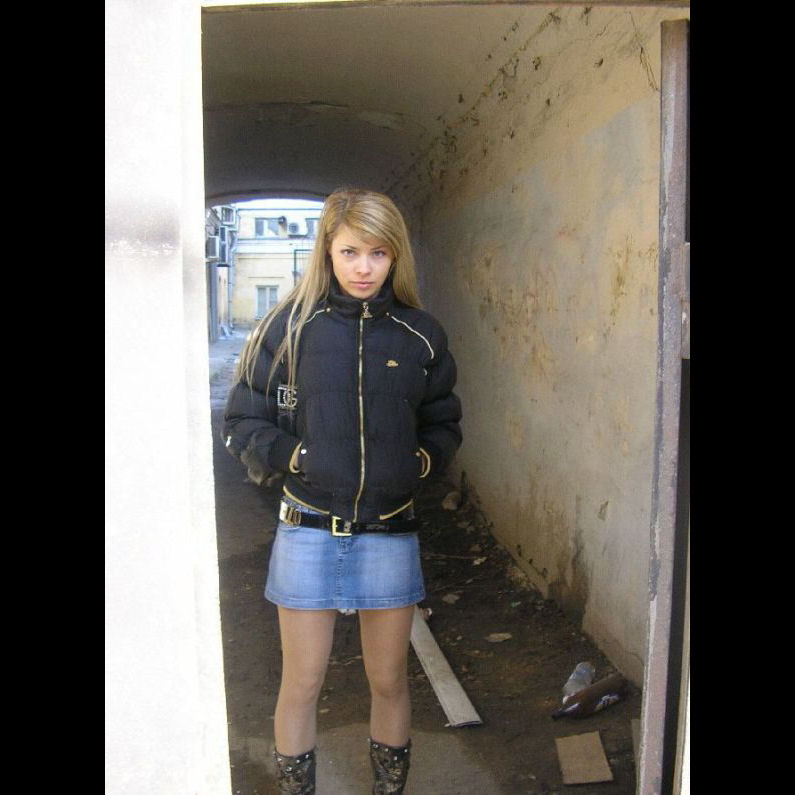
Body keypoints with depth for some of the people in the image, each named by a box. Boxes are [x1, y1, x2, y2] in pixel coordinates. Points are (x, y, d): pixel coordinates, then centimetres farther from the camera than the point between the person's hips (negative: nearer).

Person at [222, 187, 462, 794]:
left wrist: (421, 460, -6)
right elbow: (242, 424, -1)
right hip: (309, 531, -2)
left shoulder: (420, 336, 2)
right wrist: (296, 457, -15)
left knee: (390, 680, 15)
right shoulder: (290, 326, -5)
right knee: (302, 684, 10)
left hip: (389, 532, 2)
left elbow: (443, 425, 12)